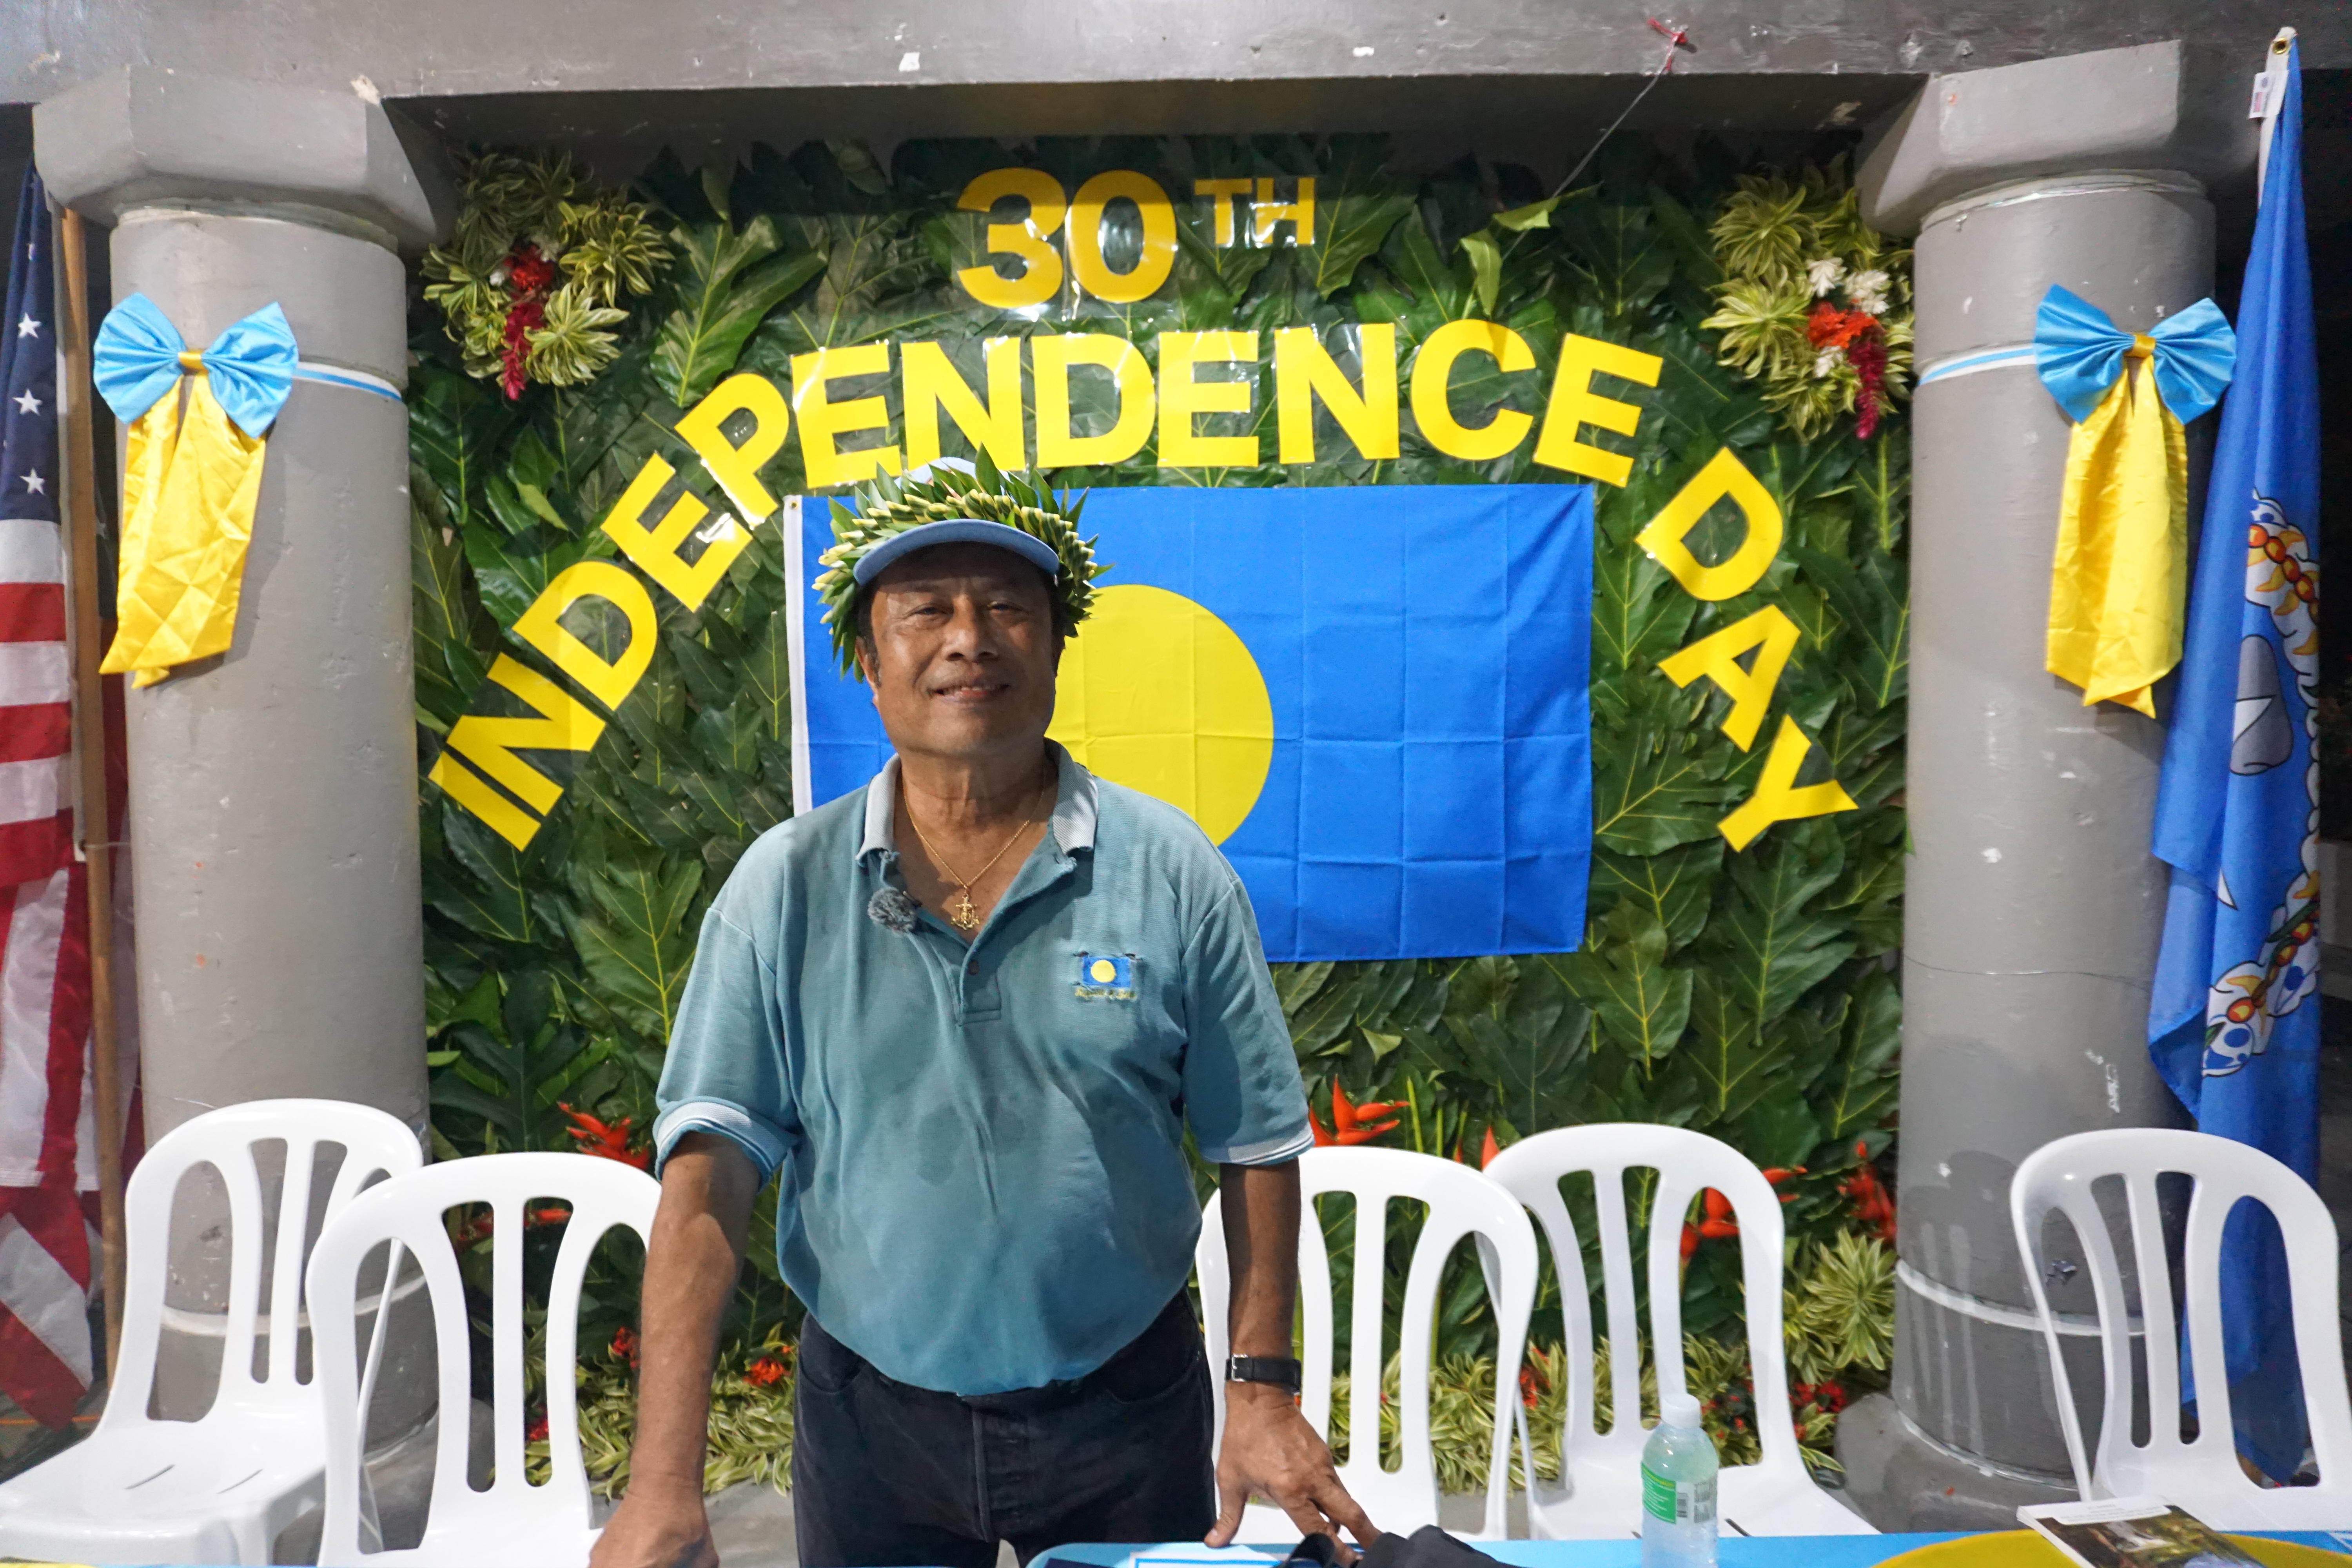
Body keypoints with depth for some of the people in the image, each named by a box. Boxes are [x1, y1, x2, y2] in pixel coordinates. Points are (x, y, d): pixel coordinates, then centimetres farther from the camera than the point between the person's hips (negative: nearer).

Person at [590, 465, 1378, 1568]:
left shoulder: (1174, 877, -9)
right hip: (868, 1411, 1)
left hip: (1128, 1407, 0)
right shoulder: (783, 888, -8)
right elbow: (708, 1171, -12)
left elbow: (1256, 1148, -3)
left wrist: (1264, 1391, -6)